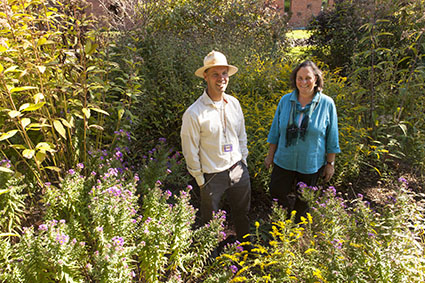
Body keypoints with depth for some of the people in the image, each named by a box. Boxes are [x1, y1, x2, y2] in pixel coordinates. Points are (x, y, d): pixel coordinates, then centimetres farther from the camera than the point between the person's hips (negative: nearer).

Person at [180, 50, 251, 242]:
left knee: (242, 213, 24)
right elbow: (190, 151, -12)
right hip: (213, 176, -5)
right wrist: (200, 181, -7)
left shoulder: (234, 103, -1)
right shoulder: (193, 113, -19)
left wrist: (243, 161, 10)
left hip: (238, 170, 5)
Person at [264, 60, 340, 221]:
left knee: (303, 202, 15)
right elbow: (276, 131, 4)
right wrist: (270, 155, 6)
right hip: (284, 161, 2)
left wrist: (330, 163, -2)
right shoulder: (285, 100, -3)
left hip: (311, 164, -1)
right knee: (276, 193, 8)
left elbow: (332, 138, -3)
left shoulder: (327, 104, -9)